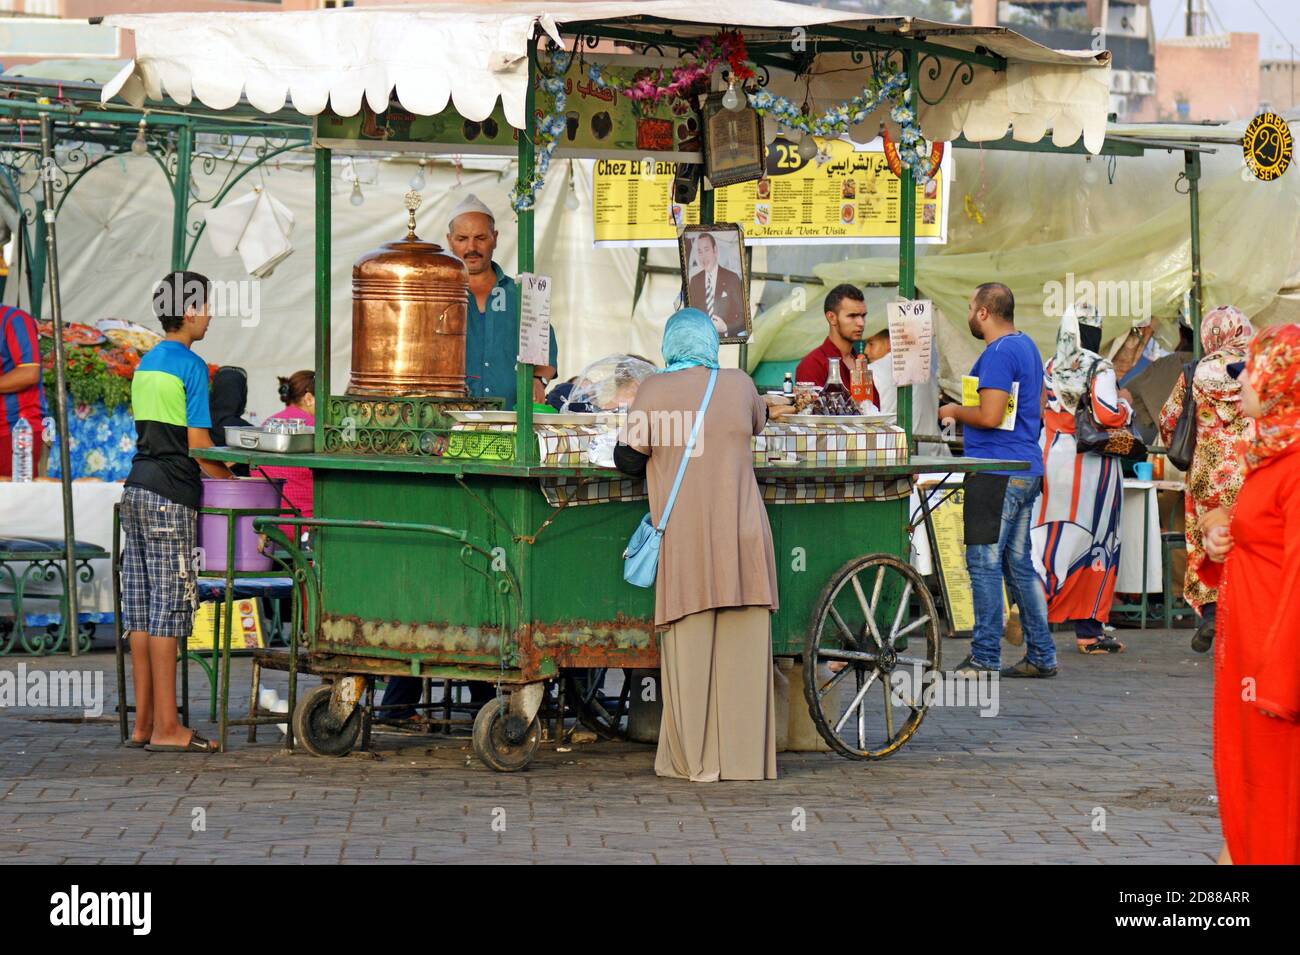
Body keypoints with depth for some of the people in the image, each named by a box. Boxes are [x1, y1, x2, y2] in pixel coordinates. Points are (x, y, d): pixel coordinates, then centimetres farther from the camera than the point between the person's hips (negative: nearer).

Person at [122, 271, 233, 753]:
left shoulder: (145, 364, 16)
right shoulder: (190, 366, -10)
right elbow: (198, 444, -13)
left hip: (136, 490, 9)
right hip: (171, 496, -8)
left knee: (140, 606, 8)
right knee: (168, 606, -7)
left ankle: (144, 721, 10)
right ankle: (166, 726, -7)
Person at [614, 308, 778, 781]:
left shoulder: (656, 391, -2)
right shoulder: (739, 384, 6)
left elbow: (628, 460, -1)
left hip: (687, 540, -2)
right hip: (742, 537, 2)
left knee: (691, 650, 1)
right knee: (742, 649, 5)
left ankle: (696, 759, 1)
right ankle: (745, 755, 6)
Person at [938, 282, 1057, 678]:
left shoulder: (999, 353, -15)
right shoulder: (1027, 346, 16)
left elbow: (989, 416, -23)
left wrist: (955, 411, -4)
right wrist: (965, 412, 22)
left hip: (996, 474, -10)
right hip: (1027, 468, 10)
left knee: (984, 563, -6)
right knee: (1019, 563, 13)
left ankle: (984, 658, -5)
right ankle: (1041, 655, 15)